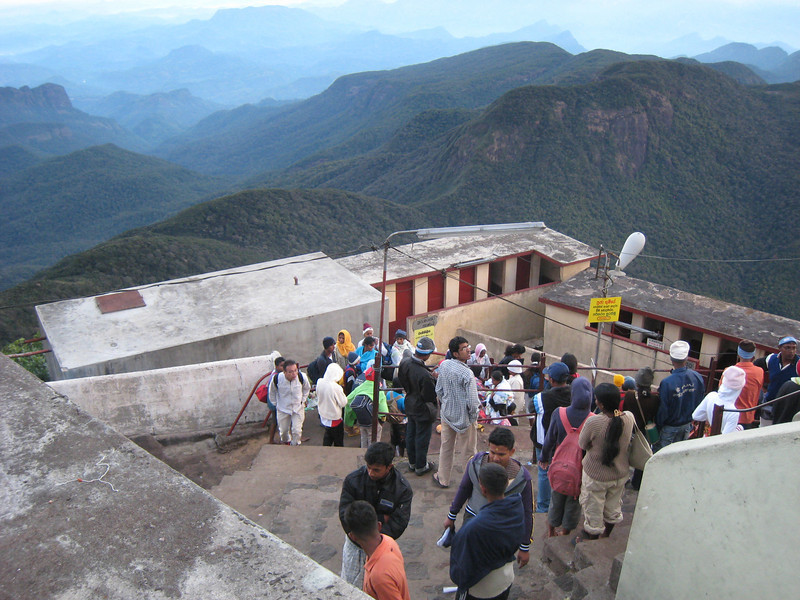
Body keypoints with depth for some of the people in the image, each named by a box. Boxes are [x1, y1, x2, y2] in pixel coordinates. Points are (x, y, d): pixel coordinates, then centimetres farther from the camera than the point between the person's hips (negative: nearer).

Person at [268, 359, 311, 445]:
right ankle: (286, 442, 49)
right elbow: (272, 391, -1)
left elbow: (307, 388, 2)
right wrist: (276, 403, 4)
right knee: (283, 430, 16)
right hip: (283, 409, 0)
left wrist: (302, 400, 2)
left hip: (298, 408, 0)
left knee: (297, 431, -2)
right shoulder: (277, 378, -26)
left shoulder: (302, 377, -24)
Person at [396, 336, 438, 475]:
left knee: (410, 435, 22)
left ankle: (412, 463, 41)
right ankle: (421, 466, 29)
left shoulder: (404, 363, -12)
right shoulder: (424, 375, -36)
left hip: (410, 405, 8)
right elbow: (431, 396, -26)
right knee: (422, 438, 12)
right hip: (423, 410, -7)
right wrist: (437, 380, -16)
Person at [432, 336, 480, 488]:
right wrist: (473, 417, -6)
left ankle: (443, 479, 34)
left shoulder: (443, 365, -6)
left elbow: (438, 390, 5)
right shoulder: (467, 373, -25)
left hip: (447, 414, 6)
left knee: (446, 447, 20)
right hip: (463, 417, -6)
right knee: (469, 451, 11)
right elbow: (472, 401, -24)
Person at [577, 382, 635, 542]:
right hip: (620, 473, 5)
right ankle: (606, 536, 47)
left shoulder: (593, 422, -31)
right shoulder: (629, 418, -17)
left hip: (596, 476, -5)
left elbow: (582, 444, -14)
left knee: (593, 511, 17)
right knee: (613, 508, 27)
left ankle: (592, 538, 35)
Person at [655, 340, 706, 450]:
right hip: (687, 424, 5)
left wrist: (657, 425, -4)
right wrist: (690, 417, 16)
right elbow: (700, 402, 1)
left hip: (670, 427, -5)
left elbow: (663, 410, -21)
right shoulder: (697, 377, -14)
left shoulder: (667, 383, -31)